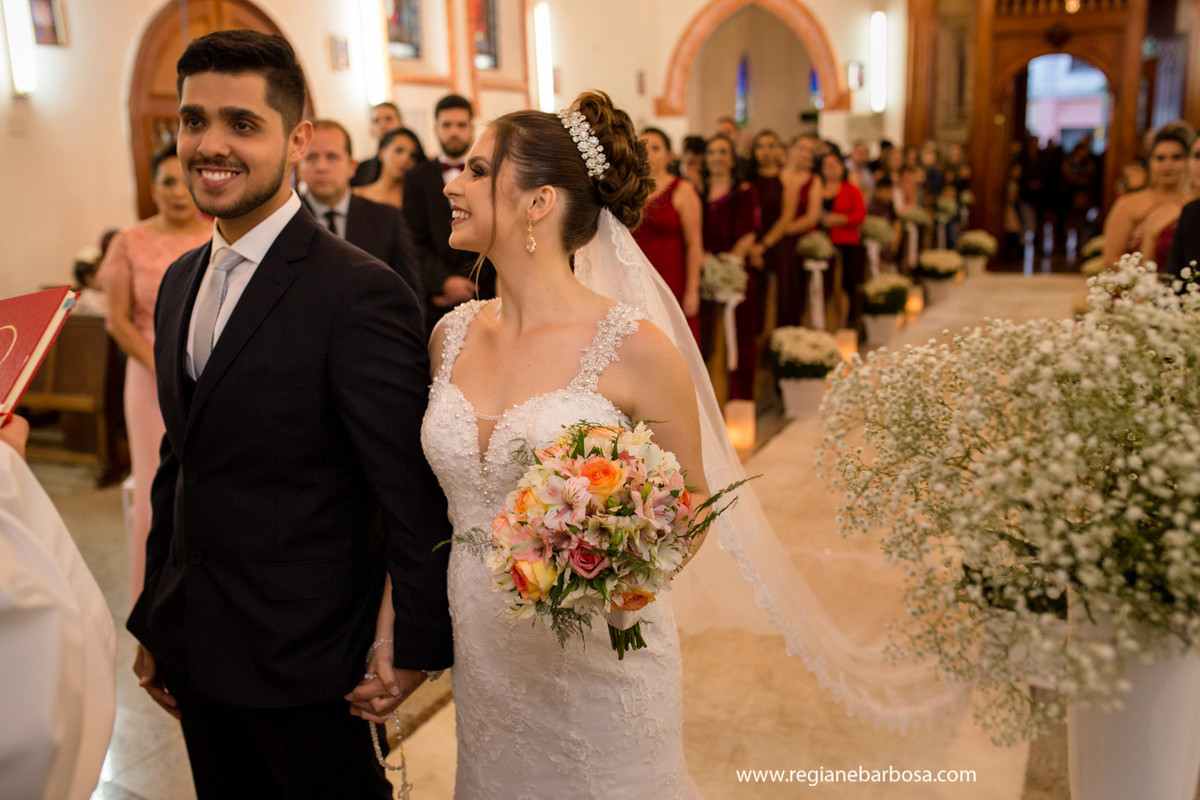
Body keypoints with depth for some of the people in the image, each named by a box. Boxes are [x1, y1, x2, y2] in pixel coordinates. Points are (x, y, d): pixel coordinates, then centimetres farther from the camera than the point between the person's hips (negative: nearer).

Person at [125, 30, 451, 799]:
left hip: (301, 659, -7)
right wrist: (154, 623, 15)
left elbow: (410, 490, -18)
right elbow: (178, 462, 11)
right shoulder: (179, 281, 6)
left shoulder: (361, 293, -21)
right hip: (193, 647, 7)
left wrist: (418, 644, -12)